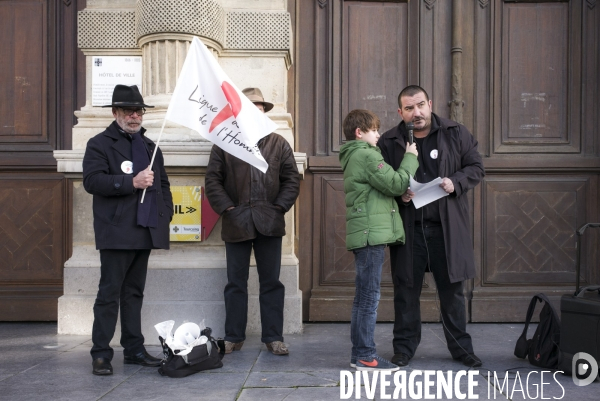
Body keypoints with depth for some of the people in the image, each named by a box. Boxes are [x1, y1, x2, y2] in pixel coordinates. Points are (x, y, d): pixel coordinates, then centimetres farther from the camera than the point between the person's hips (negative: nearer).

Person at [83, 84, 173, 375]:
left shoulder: (150, 147, 20)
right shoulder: (99, 144, 1)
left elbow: (163, 184, 22)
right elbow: (92, 180, -13)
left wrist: (165, 215, 9)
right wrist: (132, 182, -20)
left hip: (145, 231, 6)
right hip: (117, 232, -6)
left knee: (134, 293, 12)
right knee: (109, 294, -3)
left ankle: (134, 350, 18)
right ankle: (101, 354, 4)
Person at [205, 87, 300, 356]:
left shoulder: (279, 144, 9)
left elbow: (292, 179, 7)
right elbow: (213, 180, 2)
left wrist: (279, 207, -3)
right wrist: (226, 208, -7)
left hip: (269, 222, 1)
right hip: (237, 222, -1)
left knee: (271, 282, 6)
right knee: (236, 283, 7)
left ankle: (273, 337, 15)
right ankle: (233, 337, 18)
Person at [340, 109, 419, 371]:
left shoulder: (353, 157, 21)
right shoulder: (367, 156, -10)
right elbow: (396, 183, -13)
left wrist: (402, 192, 8)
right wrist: (410, 158, -1)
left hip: (364, 234, 10)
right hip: (371, 234, -10)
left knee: (363, 296, 12)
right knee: (369, 296, -6)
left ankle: (359, 354, 18)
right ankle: (366, 356, -1)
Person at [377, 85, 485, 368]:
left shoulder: (456, 134, 4)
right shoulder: (389, 142, 3)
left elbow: (476, 168, 7)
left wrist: (455, 182, -12)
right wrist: (398, 193, -12)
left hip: (448, 226, 0)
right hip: (408, 228, 0)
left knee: (452, 289, 9)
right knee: (406, 290, 7)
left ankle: (460, 347, 24)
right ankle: (404, 347, 21)